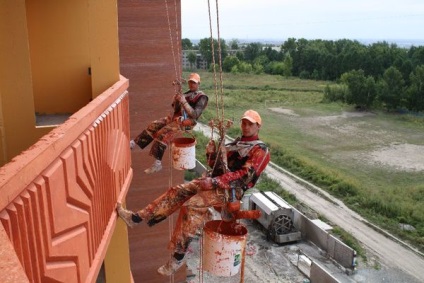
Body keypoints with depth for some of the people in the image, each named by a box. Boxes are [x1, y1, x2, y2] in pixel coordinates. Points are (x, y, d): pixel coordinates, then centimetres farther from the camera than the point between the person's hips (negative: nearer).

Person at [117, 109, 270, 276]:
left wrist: (215, 182, -23)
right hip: (216, 182, 8)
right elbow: (216, 165, 21)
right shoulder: (236, 143, 22)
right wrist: (211, 153, -2)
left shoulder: (260, 150, -4)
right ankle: (136, 218, -5)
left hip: (232, 189, -8)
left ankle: (178, 256, -18)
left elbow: (245, 175, -17)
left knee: (192, 206, -26)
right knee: (177, 192, -6)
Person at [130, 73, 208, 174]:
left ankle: (157, 164, -20)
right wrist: (176, 100, -3)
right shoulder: (187, 93, 20)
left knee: (162, 133, -23)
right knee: (153, 126, -6)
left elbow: (194, 115, -17)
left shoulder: (202, 97, -4)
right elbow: (176, 109, 20)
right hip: (176, 117, 8)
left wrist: (184, 102, -24)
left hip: (185, 121, -8)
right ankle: (133, 143, -2)